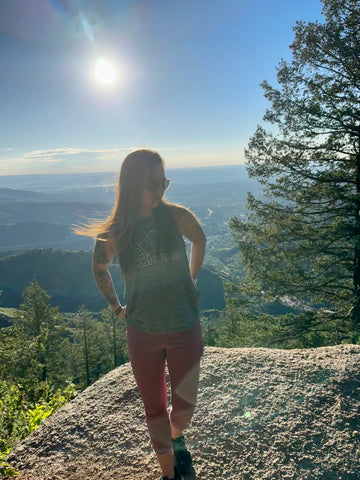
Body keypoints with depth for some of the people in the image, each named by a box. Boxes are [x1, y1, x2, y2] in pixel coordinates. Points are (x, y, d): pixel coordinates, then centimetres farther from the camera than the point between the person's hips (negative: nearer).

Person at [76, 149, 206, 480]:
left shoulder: (177, 217, -12)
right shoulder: (115, 232, -11)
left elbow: (200, 241, 10)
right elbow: (99, 268, 9)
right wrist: (116, 306, 9)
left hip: (185, 328, 0)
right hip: (142, 332, 0)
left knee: (185, 406, 12)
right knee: (155, 408, 15)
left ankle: (176, 438, 49)